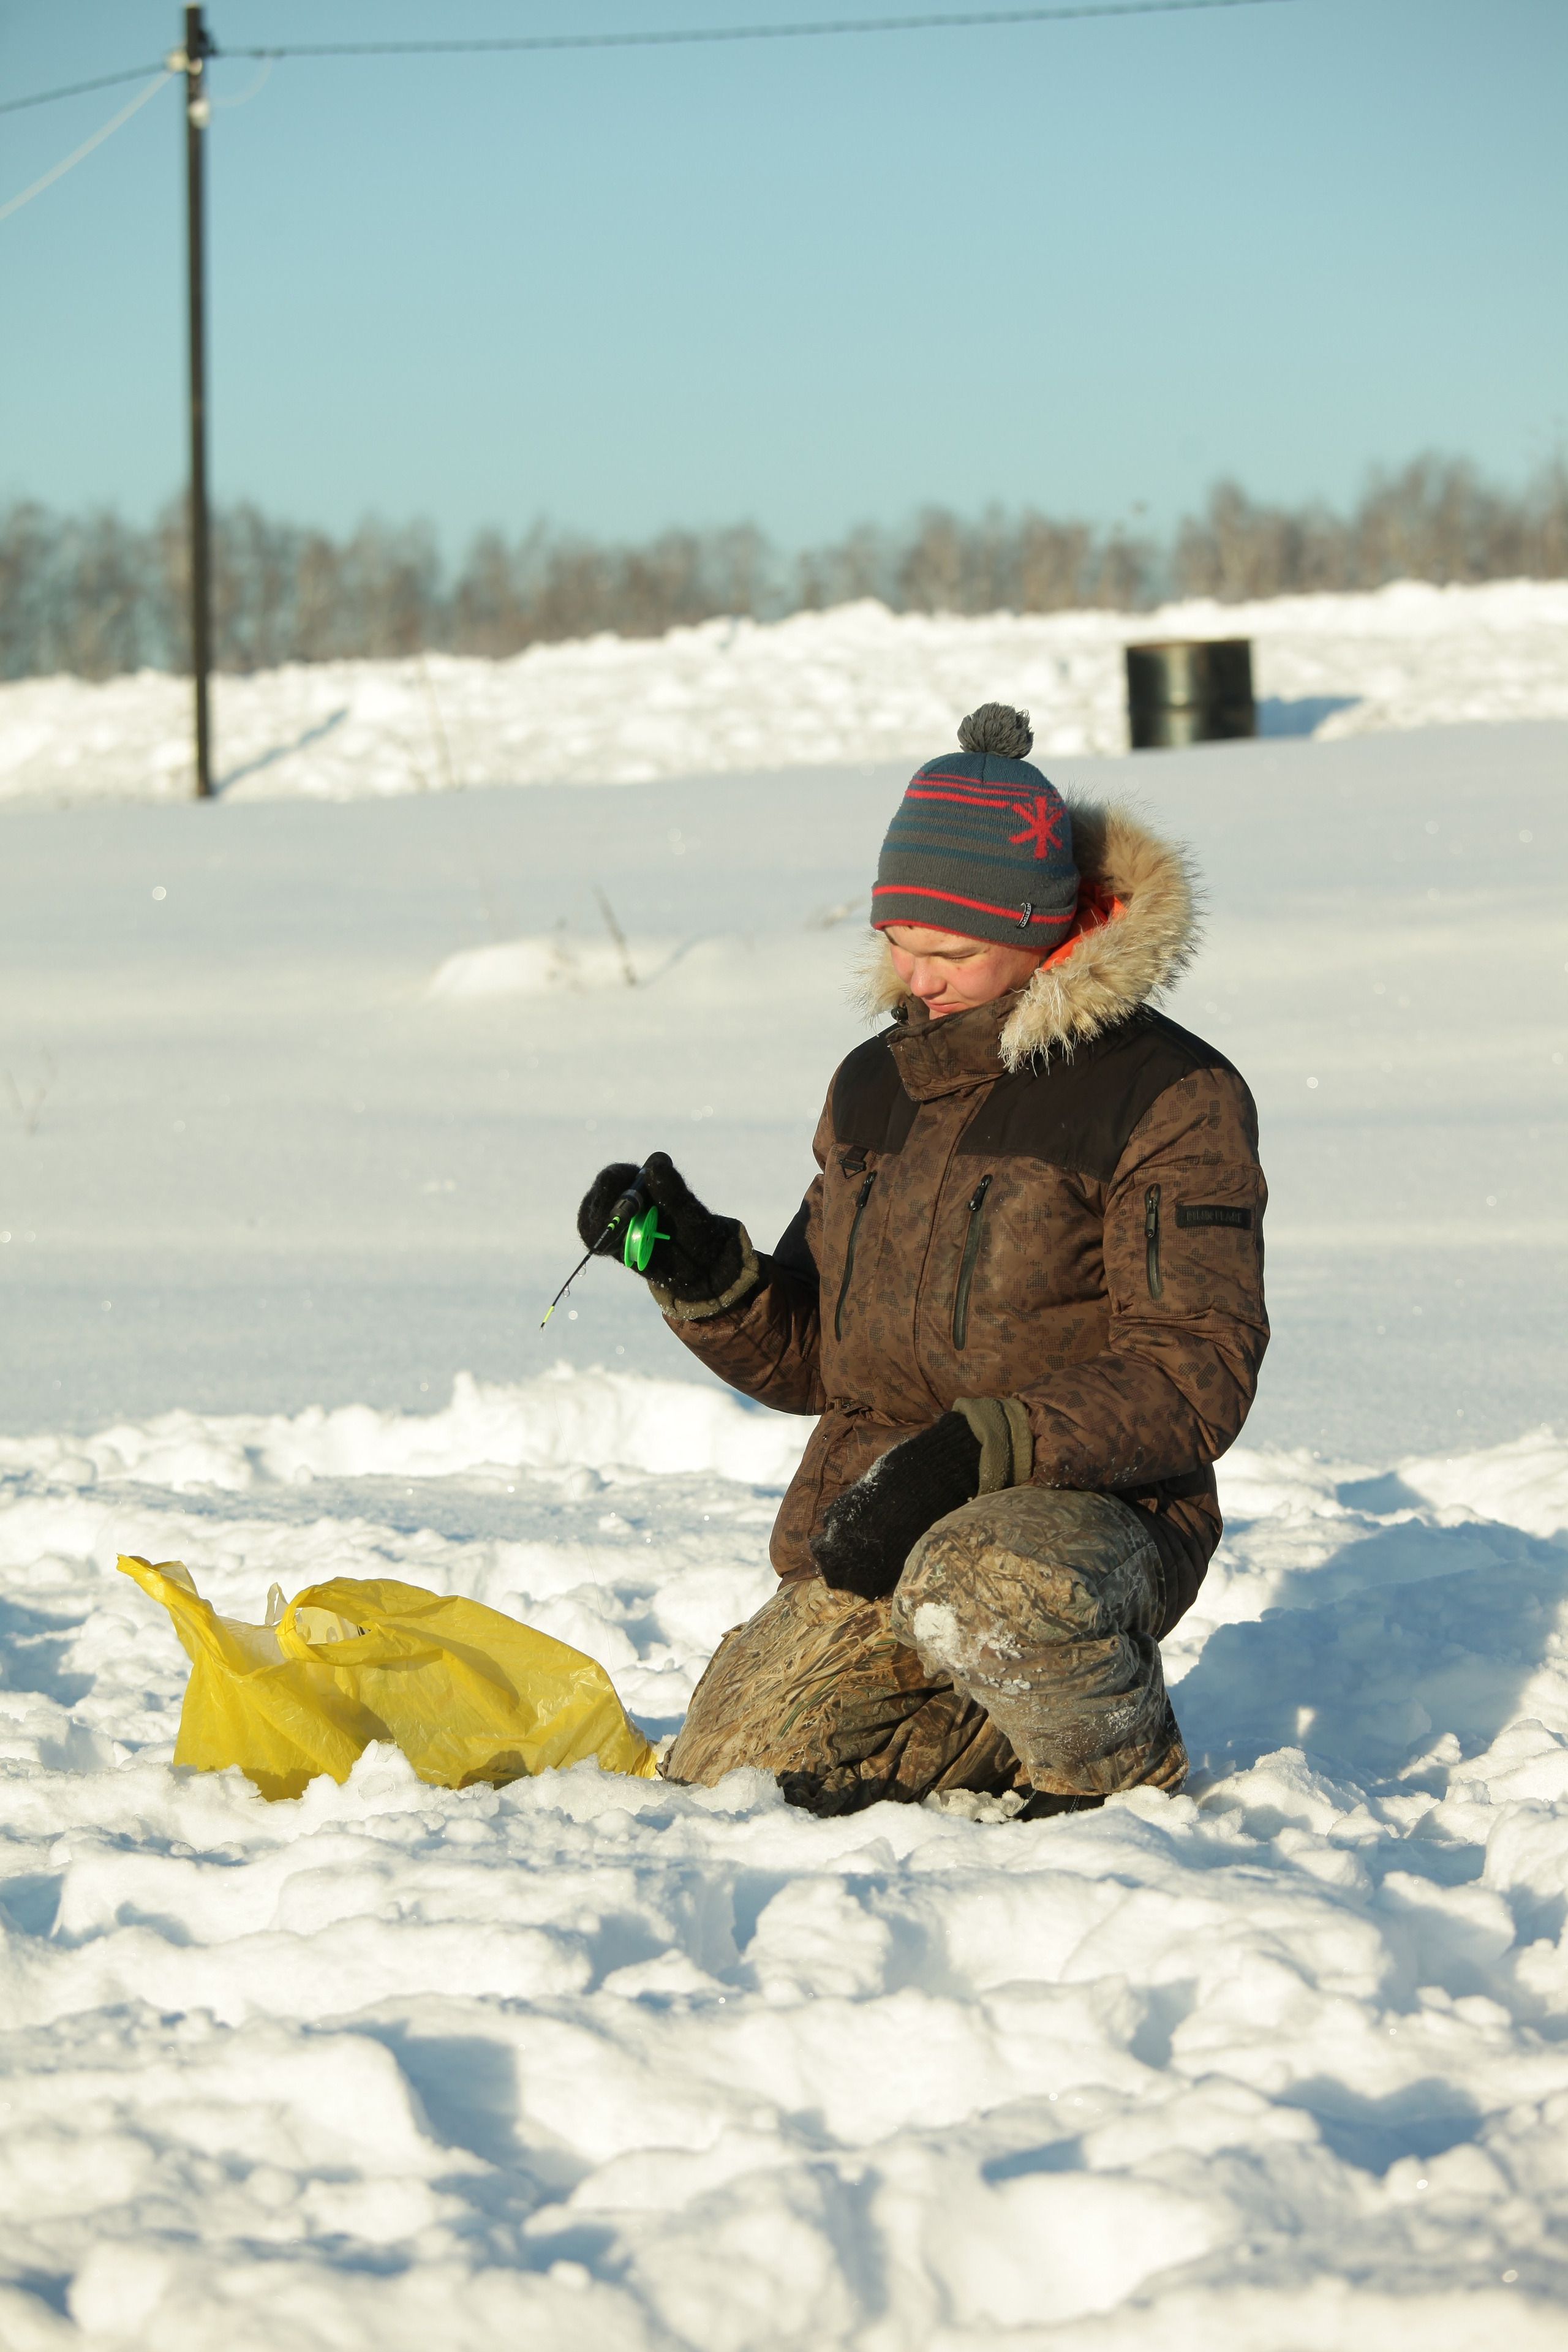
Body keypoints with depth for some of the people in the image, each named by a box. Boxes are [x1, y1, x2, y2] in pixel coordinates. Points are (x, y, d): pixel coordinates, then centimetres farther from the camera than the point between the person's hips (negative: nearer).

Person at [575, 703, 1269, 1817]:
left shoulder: (1170, 1097, -8)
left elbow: (1193, 1377, -15)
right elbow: (813, 1357, 18)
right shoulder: (875, 1085, 14)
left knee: (988, 1590, -40)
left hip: (1091, 1514, -6)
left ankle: (1128, 1778, -7)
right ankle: (1002, 1730, 16)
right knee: (720, 1794, -7)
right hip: (868, 1530, 7)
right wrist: (703, 1273, -3)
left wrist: (973, 1452, -25)